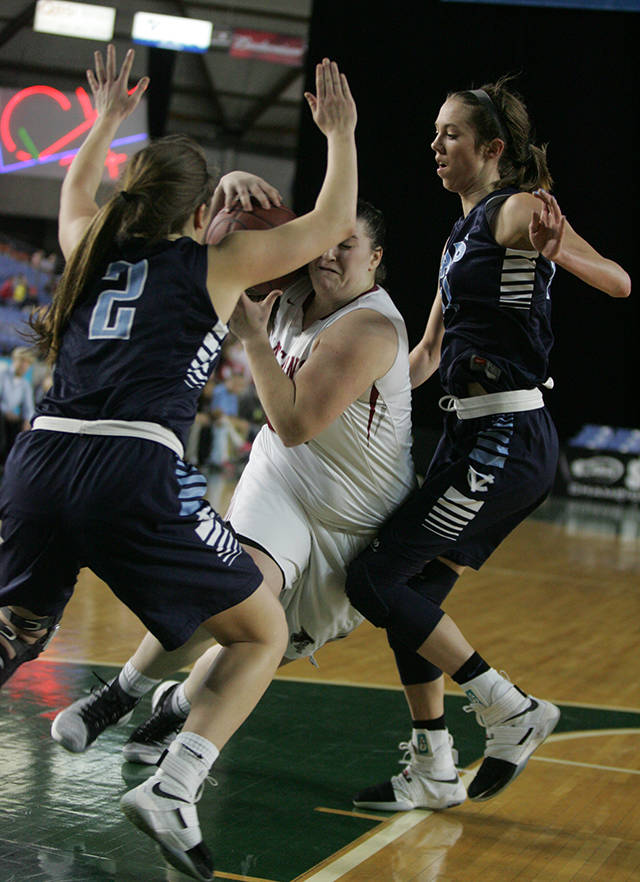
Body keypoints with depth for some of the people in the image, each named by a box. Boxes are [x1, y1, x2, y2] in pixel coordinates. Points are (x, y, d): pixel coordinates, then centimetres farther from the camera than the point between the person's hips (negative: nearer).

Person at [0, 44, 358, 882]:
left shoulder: (91, 248, 22)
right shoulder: (219, 263, 11)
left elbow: (74, 196, 48)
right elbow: (334, 221, 22)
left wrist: (105, 120, 59)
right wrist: (341, 134, 35)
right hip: (134, 471, -5)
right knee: (263, 632, 9)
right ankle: (172, 788, -8)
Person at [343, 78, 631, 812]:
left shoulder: (516, 210, -8)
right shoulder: (462, 232, 18)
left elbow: (619, 282, -22)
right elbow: (429, 352, 25)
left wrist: (558, 250, -40)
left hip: (506, 441, -9)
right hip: (468, 434, 9)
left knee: (376, 579, -11)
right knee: (409, 594, 9)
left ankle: (510, 710, 0)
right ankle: (430, 770, 19)